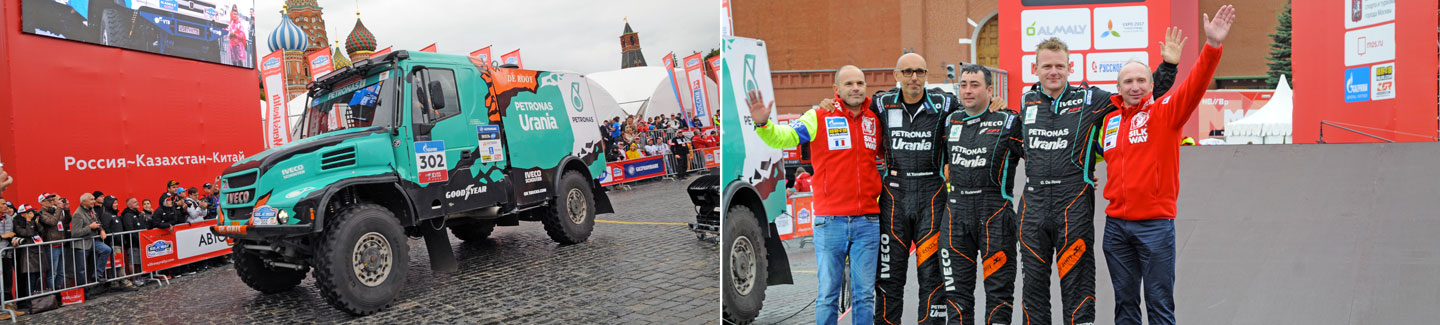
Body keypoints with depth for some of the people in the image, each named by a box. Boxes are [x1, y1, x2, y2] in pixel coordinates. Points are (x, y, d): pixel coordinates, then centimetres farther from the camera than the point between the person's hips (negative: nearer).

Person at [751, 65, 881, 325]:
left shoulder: (875, 120, 9)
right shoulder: (819, 117, -1)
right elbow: (784, 137, -11)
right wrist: (762, 123, -29)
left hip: (868, 222, 3)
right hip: (830, 222, -3)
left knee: (864, 295, 10)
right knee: (827, 295, 4)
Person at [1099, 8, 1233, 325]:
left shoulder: (1164, 111, -2)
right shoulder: (1109, 120, 10)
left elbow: (1194, 86, -19)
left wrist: (1212, 47, -32)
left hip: (1155, 224, -4)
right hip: (1116, 224, 4)